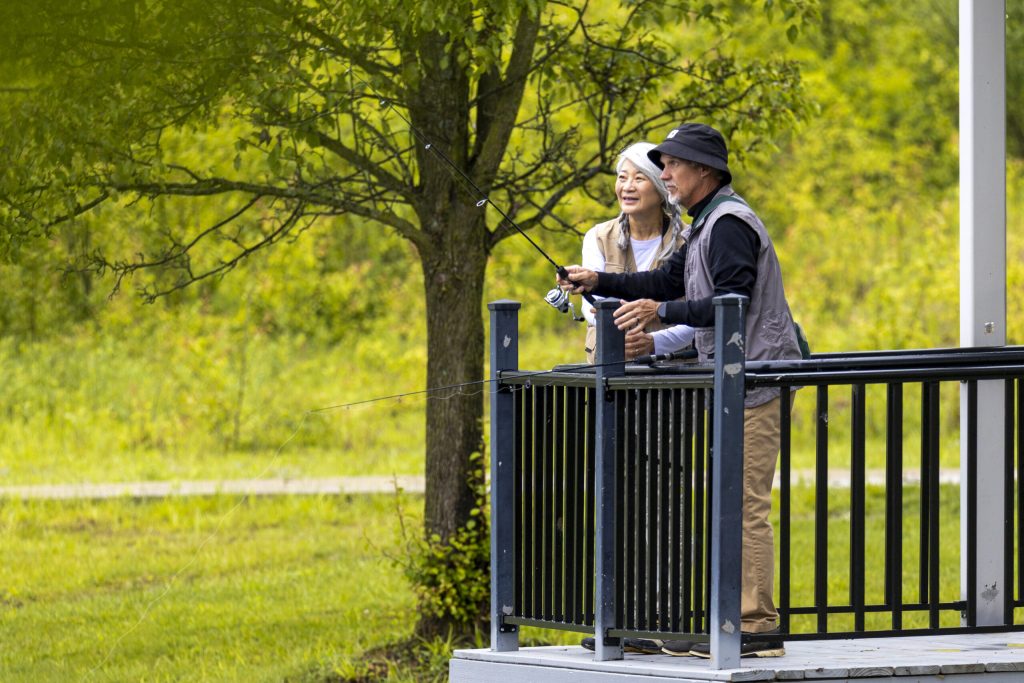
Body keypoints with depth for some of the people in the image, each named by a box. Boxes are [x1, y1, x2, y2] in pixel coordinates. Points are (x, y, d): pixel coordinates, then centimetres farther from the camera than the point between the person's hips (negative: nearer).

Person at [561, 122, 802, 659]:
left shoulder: (729, 223, -13)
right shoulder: (707, 224, 20)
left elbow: (733, 301, -20)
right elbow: (669, 281, 22)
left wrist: (662, 311, -22)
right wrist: (598, 283, 14)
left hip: (754, 378, -11)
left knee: (745, 505, -11)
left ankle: (757, 628, -11)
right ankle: (741, 620, 13)